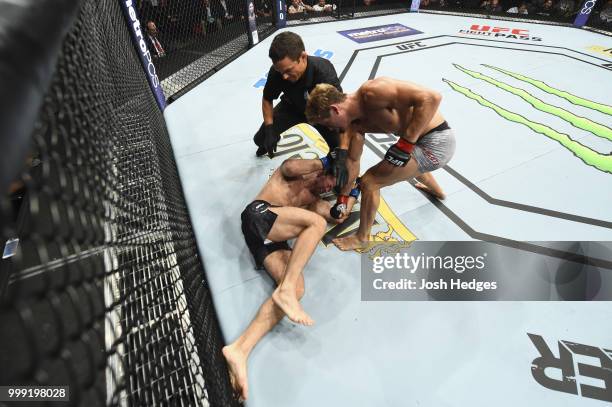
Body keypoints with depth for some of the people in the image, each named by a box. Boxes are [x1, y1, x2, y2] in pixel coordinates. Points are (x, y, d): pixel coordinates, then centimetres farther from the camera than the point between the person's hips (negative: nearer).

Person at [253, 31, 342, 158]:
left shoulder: (324, 71, -40)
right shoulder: (277, 71, -29)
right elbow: (267, 99, -9)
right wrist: (269, 130, -20)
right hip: (291, 106, 3)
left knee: (338, 144, -21)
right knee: (260, 139, -5)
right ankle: (269, 143, 34)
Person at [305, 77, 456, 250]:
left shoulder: (371, 91, -24)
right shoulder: (356, 123, 4)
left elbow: (431, 97, -28)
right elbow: (353, 161, 13)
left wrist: (405, 144, -26)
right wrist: (342, 199, 19)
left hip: (435, 143, -9)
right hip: (437, 140, 9)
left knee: (370, 182, -8)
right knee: (410, 167, 41)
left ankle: (362, 238, 13)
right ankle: (436, 191, 72)